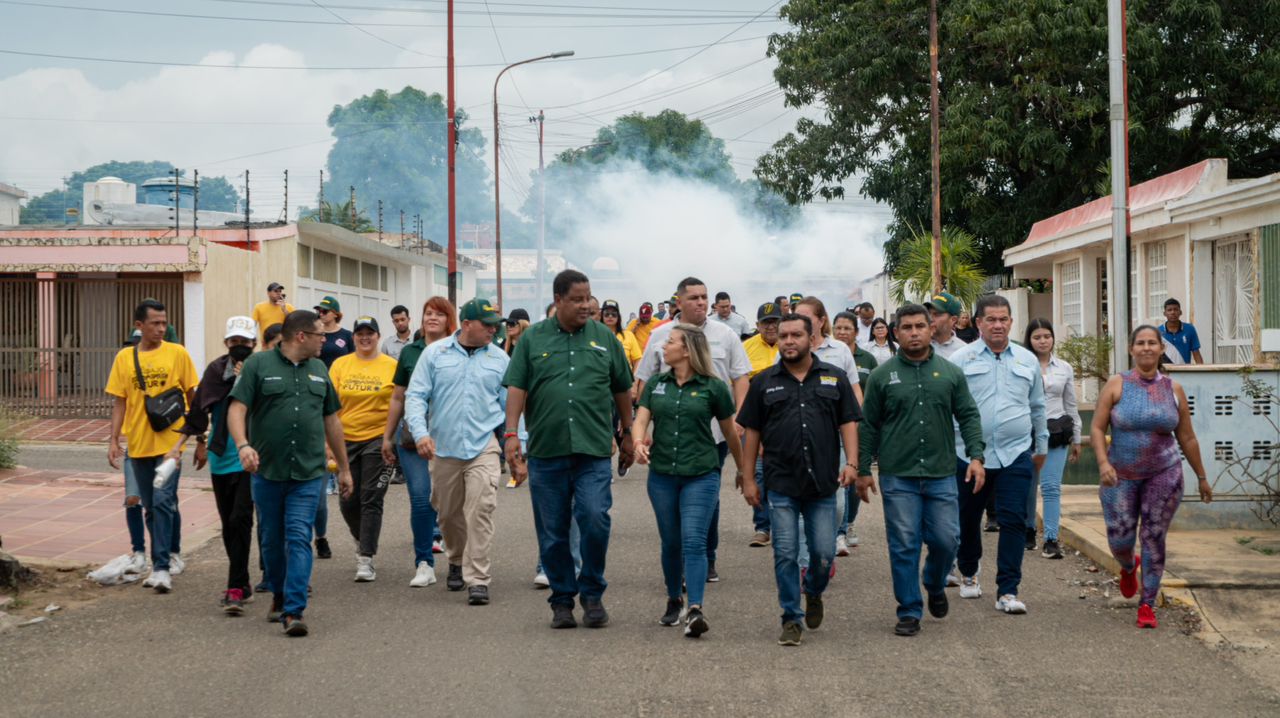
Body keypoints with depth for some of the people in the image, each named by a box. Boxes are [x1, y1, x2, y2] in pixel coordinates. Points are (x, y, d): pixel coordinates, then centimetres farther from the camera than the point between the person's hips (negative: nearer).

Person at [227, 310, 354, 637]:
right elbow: (237, 408, -8)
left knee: (299, 539, -8)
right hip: (267, 471, -2)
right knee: (272, 540, 10)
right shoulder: (258, 364, 0)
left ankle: (294, 611, -11)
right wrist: (243, 445, -26)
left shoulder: (319, 370, 14)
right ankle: (279, 597, 31)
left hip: (308, 474, 2)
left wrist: (344, 467, 20)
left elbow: (331, 420, 19)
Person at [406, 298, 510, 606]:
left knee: (480, 511, -13)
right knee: (448, 512, 14)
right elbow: (415, 395, 0)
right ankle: (458, 561, 39)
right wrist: (420, 432, -14)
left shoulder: (500, 359, 5)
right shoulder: (435, 353, 2)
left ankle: (477, 579, -9)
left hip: (483, 446, -1)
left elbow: (509, 404, 10)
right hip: (444, 447, 1)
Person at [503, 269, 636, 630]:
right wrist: (511, 434, -7)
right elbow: (516, 388, 2)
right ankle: (562, 600, 19)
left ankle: (592, 593, 8)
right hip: (545, 452, 0)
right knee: (553, 532, 6)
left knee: (595, 520, -12)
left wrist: (627, 434, 18)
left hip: (594, 451, 0)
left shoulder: (604, 337, 9)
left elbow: (622, 389, 16)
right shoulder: (533, 339, 6)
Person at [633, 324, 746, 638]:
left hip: (701, 474, -4)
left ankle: (695, 610, -21)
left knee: (694, 542, -14)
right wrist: (639, 442, -22)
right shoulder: (656, 385, 9)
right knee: (671, 543, 12)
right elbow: (640, 420, 0)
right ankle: (673, 602, 29)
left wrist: (742, 468, 16)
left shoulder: (713, 387, -2)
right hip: (662, 474, 4)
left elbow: (730, 431, 7)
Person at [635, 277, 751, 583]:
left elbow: (740, 377, 5)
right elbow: (644, 381, 9)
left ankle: (707, 560, 18)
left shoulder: (725, 335, 5)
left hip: (715, 430, 0)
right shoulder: (660, 336, 5)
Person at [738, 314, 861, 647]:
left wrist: (851, 462, -8)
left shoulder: (834, 378, 8)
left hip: (823, 483, 0)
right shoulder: (764, 382, 7)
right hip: (781, 485, 0)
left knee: (824, 553, 1)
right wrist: (747, 478, 5)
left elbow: (848, 422, 6)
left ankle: (813, 593, 31)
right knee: (785, 554, -1)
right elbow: (751, 432, 9)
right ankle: (792, 618, 9)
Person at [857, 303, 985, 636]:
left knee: (946, 540, 1)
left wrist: (976, 455, -5)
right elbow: (868, 426, 6)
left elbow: (969, 417, 8)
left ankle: (935, 584, 32)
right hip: (898, 477, -1)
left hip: (941, 475, 1)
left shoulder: (950, 373, 7)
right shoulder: (882, 375, 3)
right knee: (904, 546, 0)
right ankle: (909, 611, 10)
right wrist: (863, 469, 4)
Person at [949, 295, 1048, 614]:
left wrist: (1041, 445, 24)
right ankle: (968, 574, 37)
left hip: (1015, 455, 1)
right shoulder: (961, 359, 0)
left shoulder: (1027, 360, 10)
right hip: (969, 454, -1)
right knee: (968, 519, 13)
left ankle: (1007, 591, -3)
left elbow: (1037, 406, 20)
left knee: (1014, 521, -7)